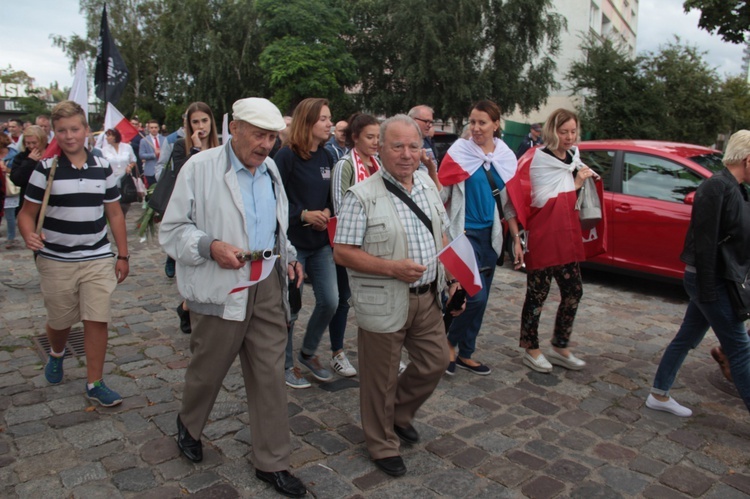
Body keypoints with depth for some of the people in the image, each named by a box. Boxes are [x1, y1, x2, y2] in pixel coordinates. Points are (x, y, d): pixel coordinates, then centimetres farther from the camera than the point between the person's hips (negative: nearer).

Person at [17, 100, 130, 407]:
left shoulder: (103, 168, 3)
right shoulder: (45, 169, -4)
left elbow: (114, 214, 8)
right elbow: (27, 213, -2)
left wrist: (123, 256, 7)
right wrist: (29, 236, -24)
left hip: (98, 260, 1)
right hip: (56, 261, -1)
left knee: (97, 321, -2)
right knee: (60, 322, 14)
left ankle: (94, 384, 12)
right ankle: (56, 354, 48)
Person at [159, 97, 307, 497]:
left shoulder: (270, 170, 13)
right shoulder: (200, 167, -6)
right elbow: (172, 229, -6)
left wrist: (288, 256, 10)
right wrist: (210, 247, -22)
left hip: (269, 285, 5)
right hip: (220, 288, -4)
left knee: (270, 375, 7)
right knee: (207, 369, 12)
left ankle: (272, 462, 22)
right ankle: (189, 425, 45)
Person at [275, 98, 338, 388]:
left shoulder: (326, 157, 9)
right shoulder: (286, 156, -12)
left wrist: (327, 212, -4)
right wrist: (303, 215, -20)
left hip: (321, 243, 7)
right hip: (292, 243, -6)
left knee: (329, 301, 6)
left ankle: (308, 353, 30)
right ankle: (286, 365, 25)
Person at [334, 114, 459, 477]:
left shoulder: (428, 186, 7)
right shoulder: (362, 196, -14)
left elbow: (440, 235, 17)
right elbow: (342, 252, -16)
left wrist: (452, 271, 3)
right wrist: (392, 267, -24)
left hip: (427, 297, 7)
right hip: (384, 304, -6)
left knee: (435, 362, 16)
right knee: (381, 379, 9)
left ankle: (399, 412, 43)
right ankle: (383, 445, 32)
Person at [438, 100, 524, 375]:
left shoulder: (506, 157, 6)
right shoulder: (459, 151, -7)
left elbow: (509, 202, 10)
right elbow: (441, 192, -6)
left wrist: (517, 240, 10)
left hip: (490, 234, 5)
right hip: (464, 233, -5)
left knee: (480, 299, 11)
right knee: (476, 295, -12)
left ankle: (466, 354, 26)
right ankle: (451, 343, 13)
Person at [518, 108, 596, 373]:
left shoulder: (573, 157, 14)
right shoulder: (541, 159, -7)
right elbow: (543, 200, -14)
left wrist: (582, 180, 9)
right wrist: (576, 183, -7)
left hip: (567, 237, 8)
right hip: (544, 235, -8)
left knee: (573, 291, 11)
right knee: (538, 294, 1)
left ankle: (560, 348, 25)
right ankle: (531, 350, 15)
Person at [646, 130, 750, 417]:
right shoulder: (716, 187, -18)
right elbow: (705, 242, -22)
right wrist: (707, 290, -22)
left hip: (719, 279, 9)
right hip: (710, 280, -9)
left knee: (687, 339, 15)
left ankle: (659, 396, 27)